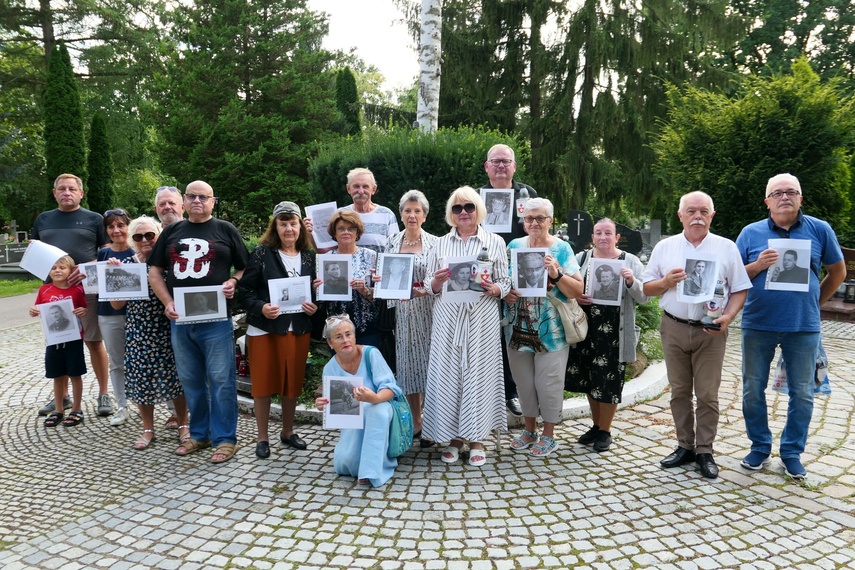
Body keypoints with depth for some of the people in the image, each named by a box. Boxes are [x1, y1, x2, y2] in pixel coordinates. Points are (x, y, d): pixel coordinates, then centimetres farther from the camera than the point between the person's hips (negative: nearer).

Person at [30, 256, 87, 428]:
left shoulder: (77, 289, -6)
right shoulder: (44, 290, 1)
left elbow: (84, 309, 1)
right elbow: (39, 309, 11)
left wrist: (83, 311, -20)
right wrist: (33, 311, -10)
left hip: (73, 339, -3)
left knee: (75, 374, 6)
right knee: (57, 376, 13)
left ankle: (76, 410, 19)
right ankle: (58, 410, 26)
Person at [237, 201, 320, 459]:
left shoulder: (309, 256, 5)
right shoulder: (262, 253, -6)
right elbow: (244, 292, -9)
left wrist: (314, 307, -7)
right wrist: (261, 307, -25)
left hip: (298, 329, 3)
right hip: (265, 329, -3)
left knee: (293, 383, 12)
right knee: (264, 383, 5)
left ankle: (288, 432, 30)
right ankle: (263, 437, 20)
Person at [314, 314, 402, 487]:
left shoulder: (371, 353, -16)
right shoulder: (330, 368, -5)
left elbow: (390, 387, -22)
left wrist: (376, 398, -44)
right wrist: (324, 406, -26)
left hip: (380, 408, -3)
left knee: (376, 409, -40)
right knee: (342, 463, -18)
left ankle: (372, 470, -27)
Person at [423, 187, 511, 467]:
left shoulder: (495, 242, 5)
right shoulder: (440, 244, 10)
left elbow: (505, 283, 4)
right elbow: (430, 287, 9)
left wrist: (493, 289, -17)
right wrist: (436, 282, -12)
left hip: (482, 320, -1)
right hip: (448, 320, 2)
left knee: (479, 374, 2)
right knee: (447, 375, 2)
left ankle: (476, 438, 16)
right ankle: (453, 436, 17)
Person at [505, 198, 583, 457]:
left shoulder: (562, 248, -4)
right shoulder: (514, 246, 6)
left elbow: (577, 290, -8)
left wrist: (557, 274, -24)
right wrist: (505, 292, -10)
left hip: (551, 330, -3)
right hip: (518, 328, 4)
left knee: (548, 382, 4)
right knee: (524, 381, 14)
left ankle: (548, 435, 22)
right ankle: (530, 430, 32)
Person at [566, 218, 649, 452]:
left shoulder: (630, 261, 1)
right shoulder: (581, 258, 7)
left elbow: (643, 297, -1)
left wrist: (632, 281, -19)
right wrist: (574, 297, -10)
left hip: (614, 333, -3)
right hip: (586, 330, 3)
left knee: (608, 381, 3)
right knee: (589, 379, 12)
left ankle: (605, 431, 20)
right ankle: (596, 425, 31)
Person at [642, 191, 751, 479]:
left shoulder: (726, 248, 1)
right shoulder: (664, 247, 5)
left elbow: (739, 290, 1)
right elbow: (646, 287, 8)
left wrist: (727, 317, -15)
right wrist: (666, 281, -12)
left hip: (710, 331, -2)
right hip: (674, 329, 2)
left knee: (707, 394, 3)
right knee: (679, 392, 10)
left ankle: (705, 452, 15)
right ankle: (685, 446, 23)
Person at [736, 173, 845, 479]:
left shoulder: (819, 230, 2)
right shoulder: (751, 233, 1)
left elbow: (838, 271, 13)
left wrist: (816, 301, 12)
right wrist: (757, 265, -15)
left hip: (803, 326, 0)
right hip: (758, 324, 0)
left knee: (802, 393, 7)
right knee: (753, 389, 8)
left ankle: (792, 452, 23)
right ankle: (760, 447, 24)